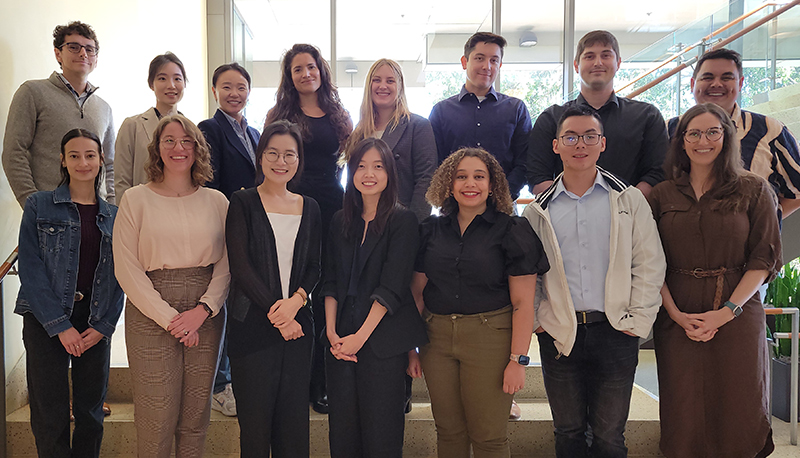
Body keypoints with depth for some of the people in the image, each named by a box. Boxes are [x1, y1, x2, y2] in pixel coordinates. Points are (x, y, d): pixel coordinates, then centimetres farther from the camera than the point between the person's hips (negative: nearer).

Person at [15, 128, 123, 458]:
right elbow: (30, 268, -5)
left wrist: (103, 325, -6)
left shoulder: (114, 215, 9)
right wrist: (60, 325, -11)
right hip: (45, 320, -2)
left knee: (91, 412, 8)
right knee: (50, 415, 2)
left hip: (96, 323, 2)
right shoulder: (39, 205, 2)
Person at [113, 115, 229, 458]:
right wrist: (169, 317, -10)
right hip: (151, 316, -2)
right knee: (157, 417, 1)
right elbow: (127, 268, -4)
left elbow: (227, 263, 4)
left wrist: (202, 310, -10)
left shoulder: (216, 201, 7)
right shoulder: (136, 199, 2)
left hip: (206, 315, 2)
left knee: (196, 415, 9)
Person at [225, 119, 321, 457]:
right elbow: (240, 266, -7)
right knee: (255, 419, 5)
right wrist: (275, 312, -13)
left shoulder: (309, 208, 11)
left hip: (298, 325, 3)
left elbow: (314, 267, 9)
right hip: (253, 325, -3)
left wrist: (296, 300, -11)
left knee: (294, 419, 8)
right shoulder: (243, 203, 0)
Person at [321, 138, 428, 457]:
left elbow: (392, 285, -10)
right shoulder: (340, 221, 12)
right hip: (341, 339, 4)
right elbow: (330, 281, 8)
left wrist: (361, 335, -14)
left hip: (383, 339, -4)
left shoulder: (403, 221, -3)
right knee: (342, 430, 10)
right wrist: (332, 332, -4)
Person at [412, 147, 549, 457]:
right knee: (448, 431, 14)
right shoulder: (432, 230, 7)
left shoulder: (511, 230, -3)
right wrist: (411, 347, 6)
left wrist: (518, 360, -12)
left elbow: (522, 303, -7)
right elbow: (417, 292, 10)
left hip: (490, 338, -3)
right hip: (436, 336, 4)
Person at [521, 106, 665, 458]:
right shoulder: (539, 210, 6)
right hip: (559, 335, 1)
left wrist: (638, 320, -4)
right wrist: (534, 320, 0)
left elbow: (650, 264, 2)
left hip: (615, 333, -1)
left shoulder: (629, 200, 4)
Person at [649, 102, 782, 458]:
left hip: (737, 314, -1)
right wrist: (675, 312, -8)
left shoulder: (753, 190, 3)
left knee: (739, 412, 5)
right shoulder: (662, 195, 6)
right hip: (677, 317, 1)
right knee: (683, 413, 6)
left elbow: (765, 258, -1)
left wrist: (728, 310, -12)